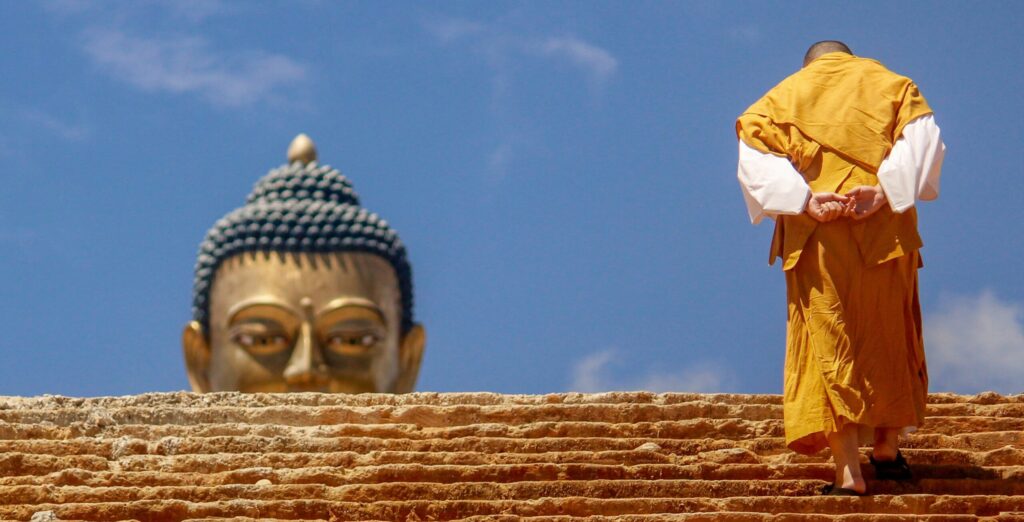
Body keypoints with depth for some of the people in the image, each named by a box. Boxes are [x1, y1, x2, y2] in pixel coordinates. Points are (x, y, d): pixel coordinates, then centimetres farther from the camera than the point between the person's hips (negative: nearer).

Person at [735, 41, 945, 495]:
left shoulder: (784, 95, 15)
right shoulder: (889, 84, 15)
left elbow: (753, 154, -4)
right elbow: (923, 138, -5)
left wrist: (804, 200, -13)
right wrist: (885, 190, -13)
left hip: (815, 238, -1)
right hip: (884, 234, 1)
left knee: (828, 343, -2)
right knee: (887, 337, 18)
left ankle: (848, 471, -12)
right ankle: (887, 449, 26)